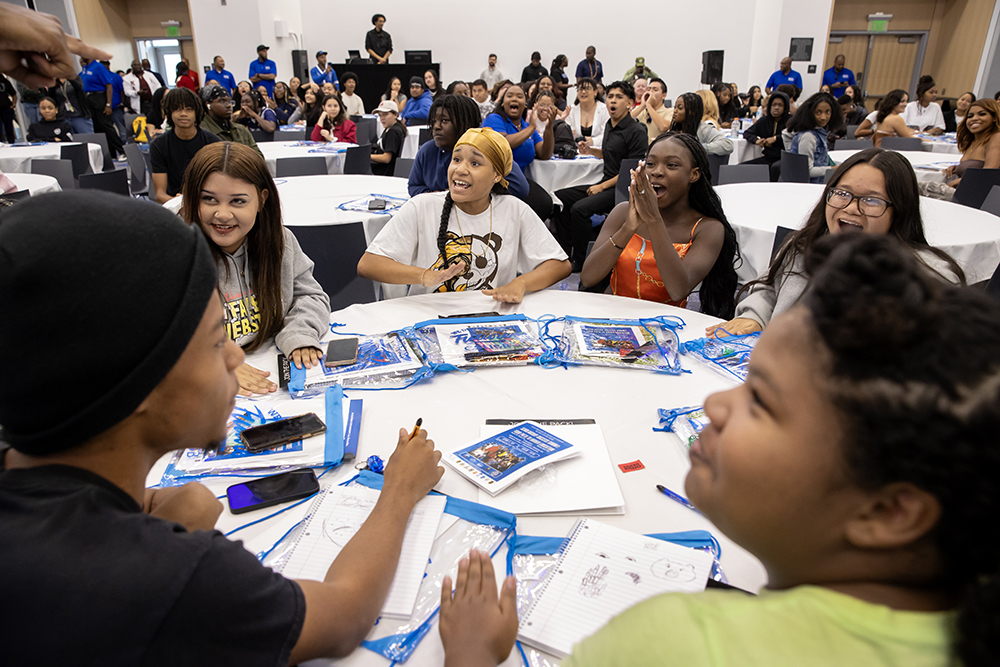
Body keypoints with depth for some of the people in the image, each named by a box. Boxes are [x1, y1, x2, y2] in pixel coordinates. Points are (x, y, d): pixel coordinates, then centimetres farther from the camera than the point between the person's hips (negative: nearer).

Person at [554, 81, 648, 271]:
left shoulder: (637, 132, -13)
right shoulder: (609, 126, 13)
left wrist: (602, 186, -18)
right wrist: (590, 150, 11)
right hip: (606, 185, 9)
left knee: (580, 209, -29)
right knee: (560, 198, 4)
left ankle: (580, 262, -13)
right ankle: (566, 254, 7)